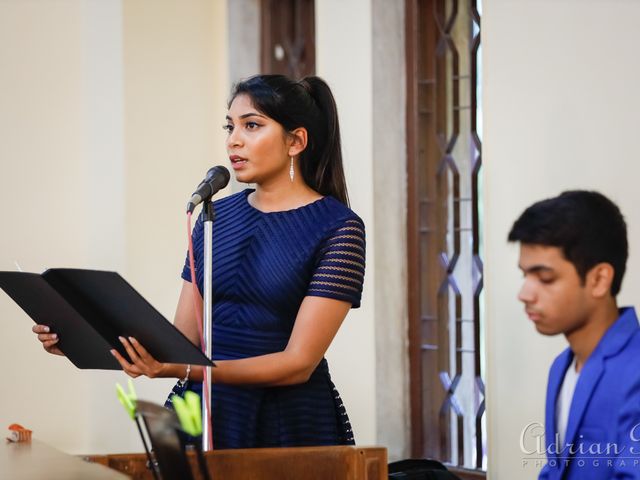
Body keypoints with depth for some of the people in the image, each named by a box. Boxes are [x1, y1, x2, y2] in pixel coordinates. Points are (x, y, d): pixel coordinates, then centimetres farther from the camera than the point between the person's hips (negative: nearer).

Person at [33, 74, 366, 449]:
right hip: (204, 415, 5)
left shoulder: (339, 228, -10)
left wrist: (182, 370, -28)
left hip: (287, 426, -4)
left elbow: (299, 363, -17)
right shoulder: (216, 216, 9)